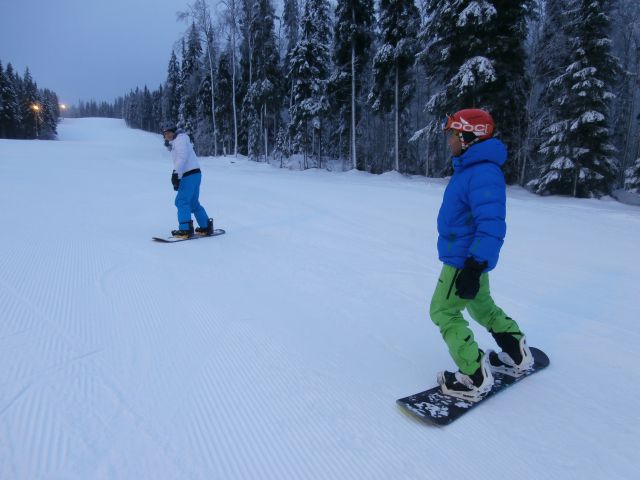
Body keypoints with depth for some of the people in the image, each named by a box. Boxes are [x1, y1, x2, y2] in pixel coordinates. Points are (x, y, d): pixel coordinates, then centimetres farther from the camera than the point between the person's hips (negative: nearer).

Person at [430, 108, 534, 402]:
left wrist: (474, 267, -32)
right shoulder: (470, 168, 9)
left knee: (443, 312, -2)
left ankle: (475, 378, 3)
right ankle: (518, 356, 38)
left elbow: (491, 226, -30)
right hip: (470, 255, 10)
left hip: (466, 260, -10)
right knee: (481, 305, 24)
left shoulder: (483, 173, -24)